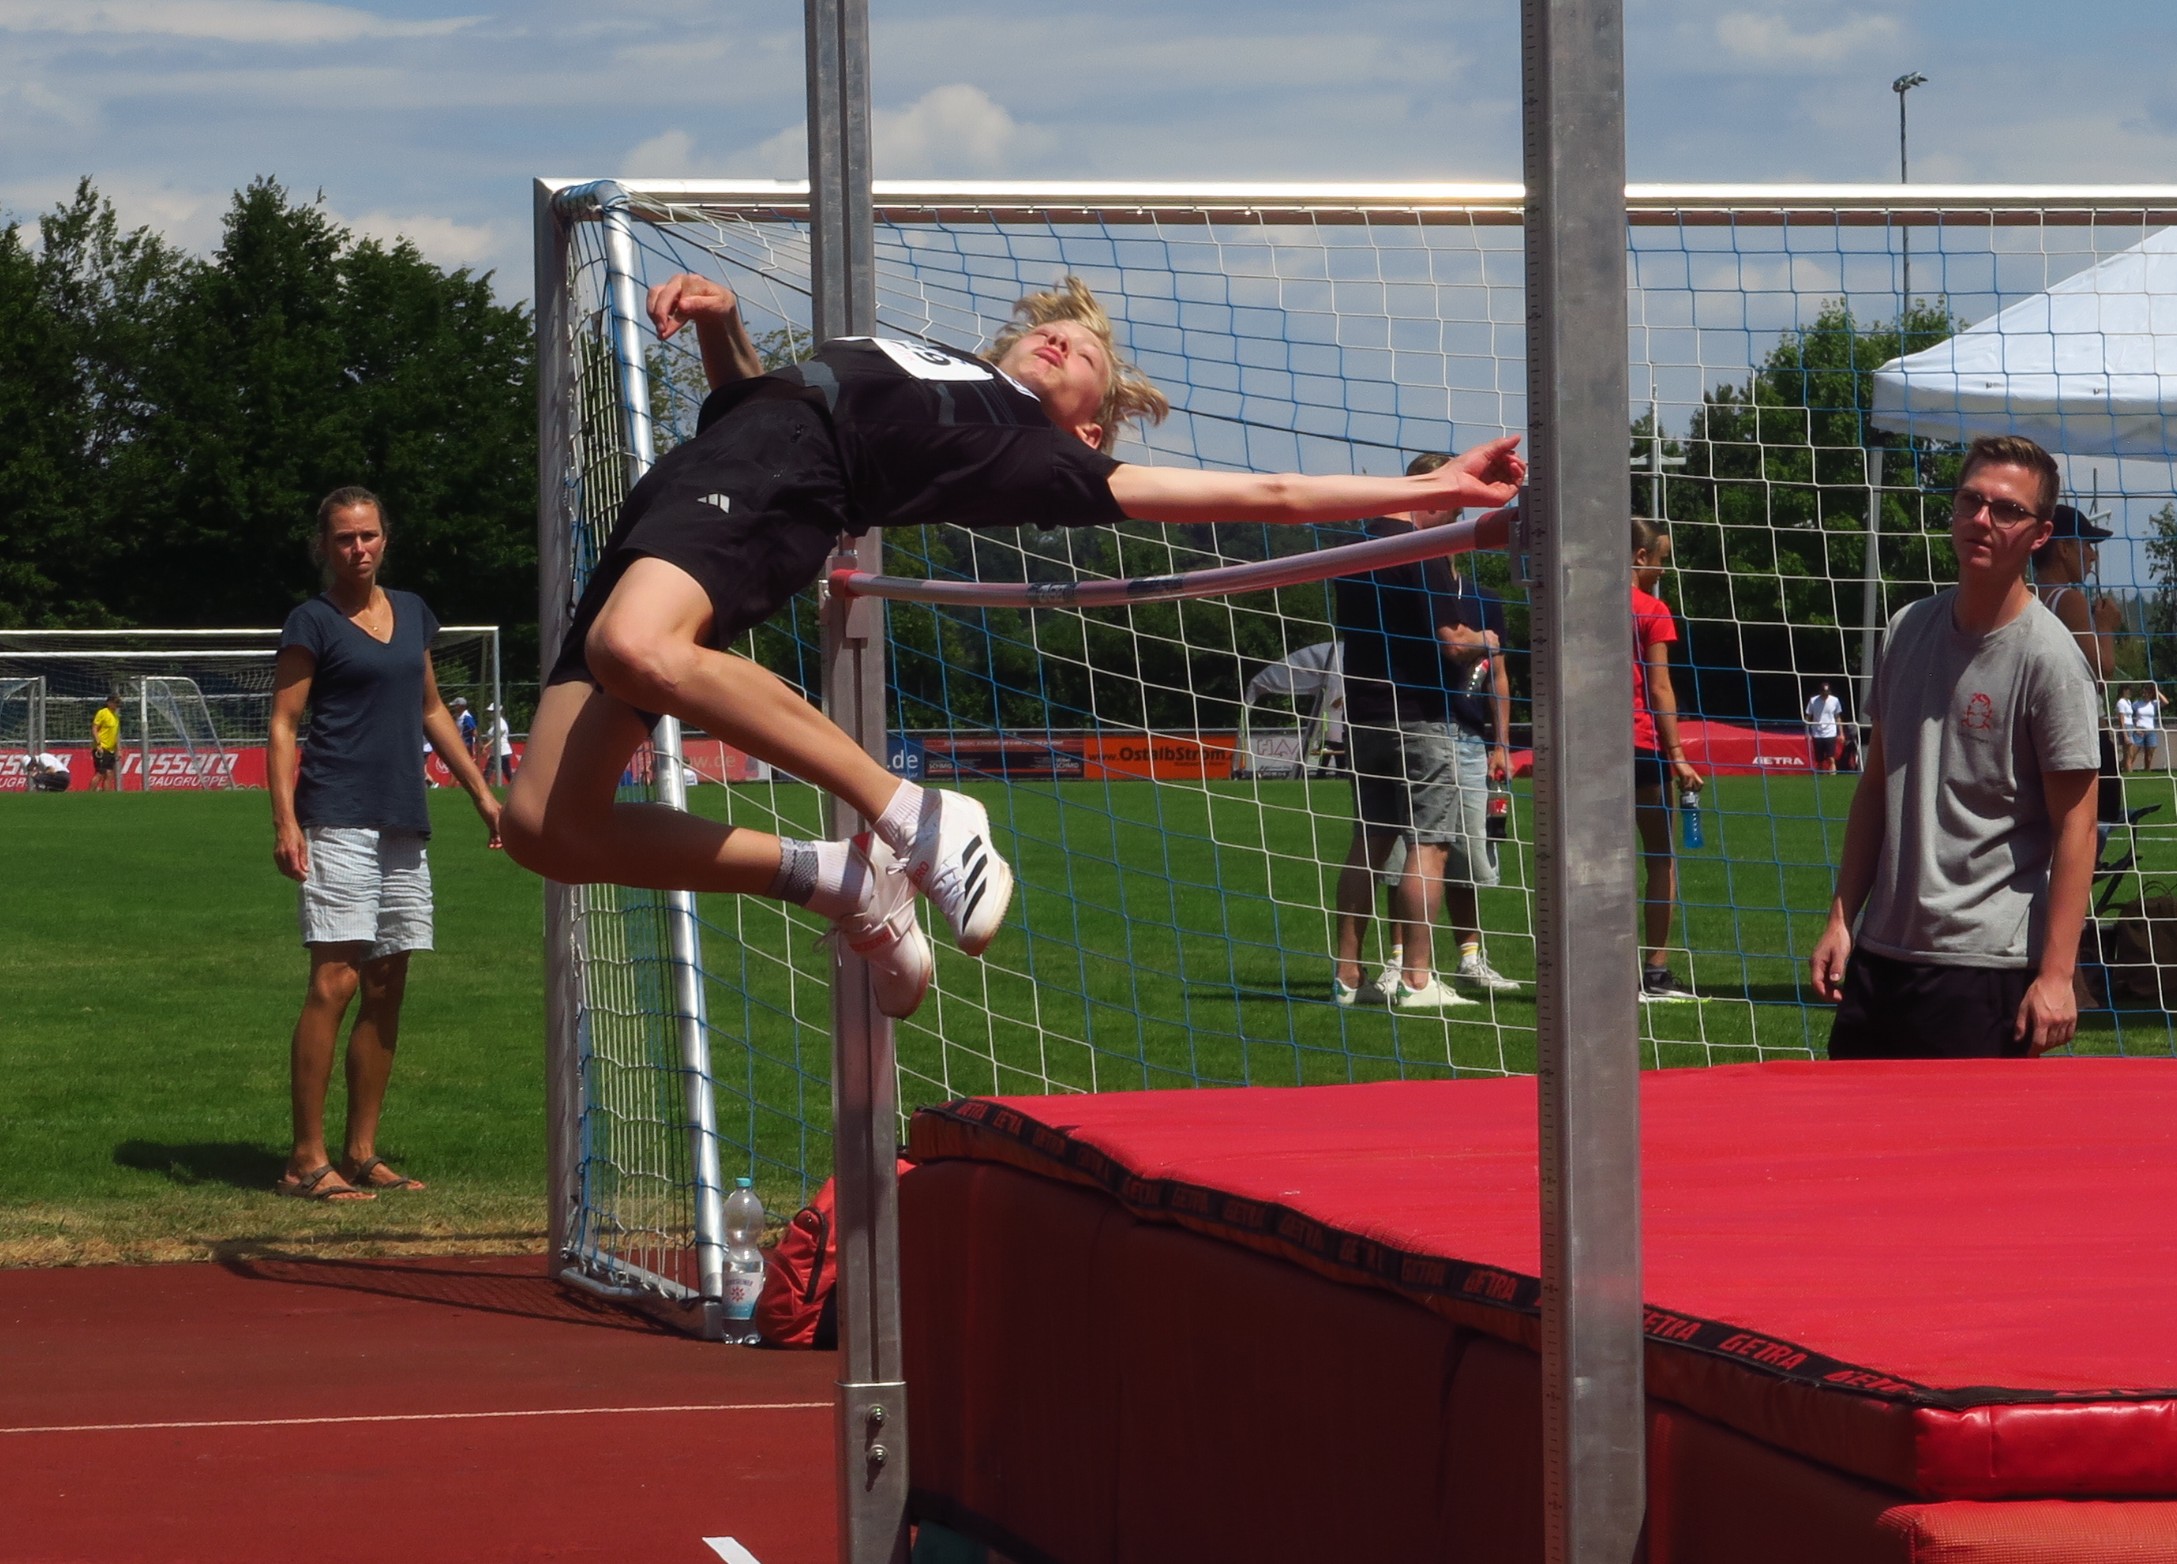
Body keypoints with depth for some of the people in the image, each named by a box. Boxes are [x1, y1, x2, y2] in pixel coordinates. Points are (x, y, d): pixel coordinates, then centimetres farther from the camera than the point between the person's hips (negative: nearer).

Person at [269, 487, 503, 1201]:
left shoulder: (411, 612, 16)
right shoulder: (313, 623, -3)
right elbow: (282, 726, -6)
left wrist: (481, 792, 23)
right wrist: (284, 822, -17)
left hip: (404, 822, 7)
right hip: (339, 819, -7)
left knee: (387, 988, 7)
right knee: (335, 982, -13)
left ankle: (361, 1153, 14)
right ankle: (307, 1160, -12)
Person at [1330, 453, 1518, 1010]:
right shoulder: (1421, 556, -14)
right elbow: (1450, 645, -17)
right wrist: (1483, 641, 3)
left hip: (1364, 716, 8)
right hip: (1424, 721, -8)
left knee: (1369, 844, 11)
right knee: (1428, 848, -5)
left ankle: (1347, 974, 11)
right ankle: (1415, 979, -9)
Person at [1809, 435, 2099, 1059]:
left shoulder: (2050, 658, -10)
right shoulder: (1910, 628, 9)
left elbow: (2075, 826, -11)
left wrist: (2056, 975, -16)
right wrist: (1841, 919, 12)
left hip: (1985, 966, -6)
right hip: (1878, 954, 6)